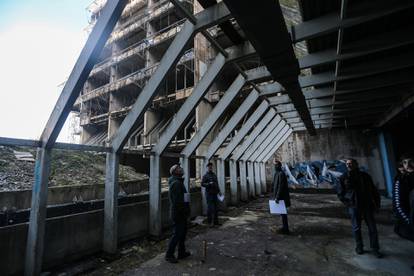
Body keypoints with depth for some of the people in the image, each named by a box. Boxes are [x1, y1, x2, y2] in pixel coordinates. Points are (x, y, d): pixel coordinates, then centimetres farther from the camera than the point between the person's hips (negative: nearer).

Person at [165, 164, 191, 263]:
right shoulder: (176, 183, -21)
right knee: (177, 234, 0)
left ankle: (182, 252, 31)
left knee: (183, 232, 19)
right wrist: (184, 212, -21)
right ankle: (169, 255, 14)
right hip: (178, 214, -11)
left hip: (181, 213, 11)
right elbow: (177, 201, -27)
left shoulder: (178, 182, 14)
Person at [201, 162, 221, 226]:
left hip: (215, 193, 6)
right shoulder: (205, 176, -4)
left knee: (215, 207, 10)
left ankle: (215, 221, 19)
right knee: (210, 207, -1)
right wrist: (209, 184, -22)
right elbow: (202, 184, -10)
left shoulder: (214, 175, 14)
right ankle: (209, 221, 13)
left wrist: (218, 191, 17)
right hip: (209, 193, -6)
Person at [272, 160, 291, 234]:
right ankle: (284, 227, 29)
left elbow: (280, 187, -23)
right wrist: (275, 196, 19)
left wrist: (277, 197, -23)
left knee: (283, 212, 0)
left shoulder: (281, 174, -19)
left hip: (281, 197, -10)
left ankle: (285, 229, 11)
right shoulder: (276, 173, 11)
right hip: (279, 197, 10)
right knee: (282, 212, 17)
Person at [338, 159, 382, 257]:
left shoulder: (365, 176, 5)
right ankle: (359, 247, 23)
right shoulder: (344, 177, -1)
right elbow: (340, 194, 3)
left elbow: (374, 190, 10)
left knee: (372, 227, 7)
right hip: (354, 207, -2)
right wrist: (348, 203, -6)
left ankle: (375, 249, 22)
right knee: (356, 228, 8)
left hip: (368, 205, 2)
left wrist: (377, 203, 3)